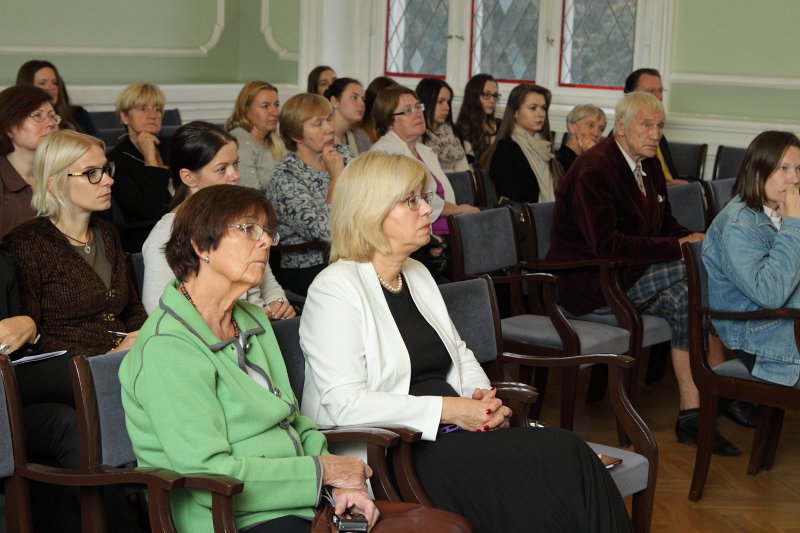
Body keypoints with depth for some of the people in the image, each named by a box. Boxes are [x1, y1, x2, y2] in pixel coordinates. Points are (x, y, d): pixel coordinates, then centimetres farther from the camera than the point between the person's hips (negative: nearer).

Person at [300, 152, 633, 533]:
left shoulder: (417, 274, 18)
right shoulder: (335, 289, -9)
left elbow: (459, 355, 25)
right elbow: (345, 403, -18)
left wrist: (483, 398, 2)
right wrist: (448, 409, -18)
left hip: (449, 430, 8)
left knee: (568, 452, -19)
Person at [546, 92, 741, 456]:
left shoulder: (648, 166, 13)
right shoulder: (593, 168, -16)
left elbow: (666, 224, 21)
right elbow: (605, 243, -25)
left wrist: (692, 238, -3)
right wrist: (677, 247, -24)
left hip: (630, 275, 9)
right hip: (588, 282, -9)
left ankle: (692, 414, -17)